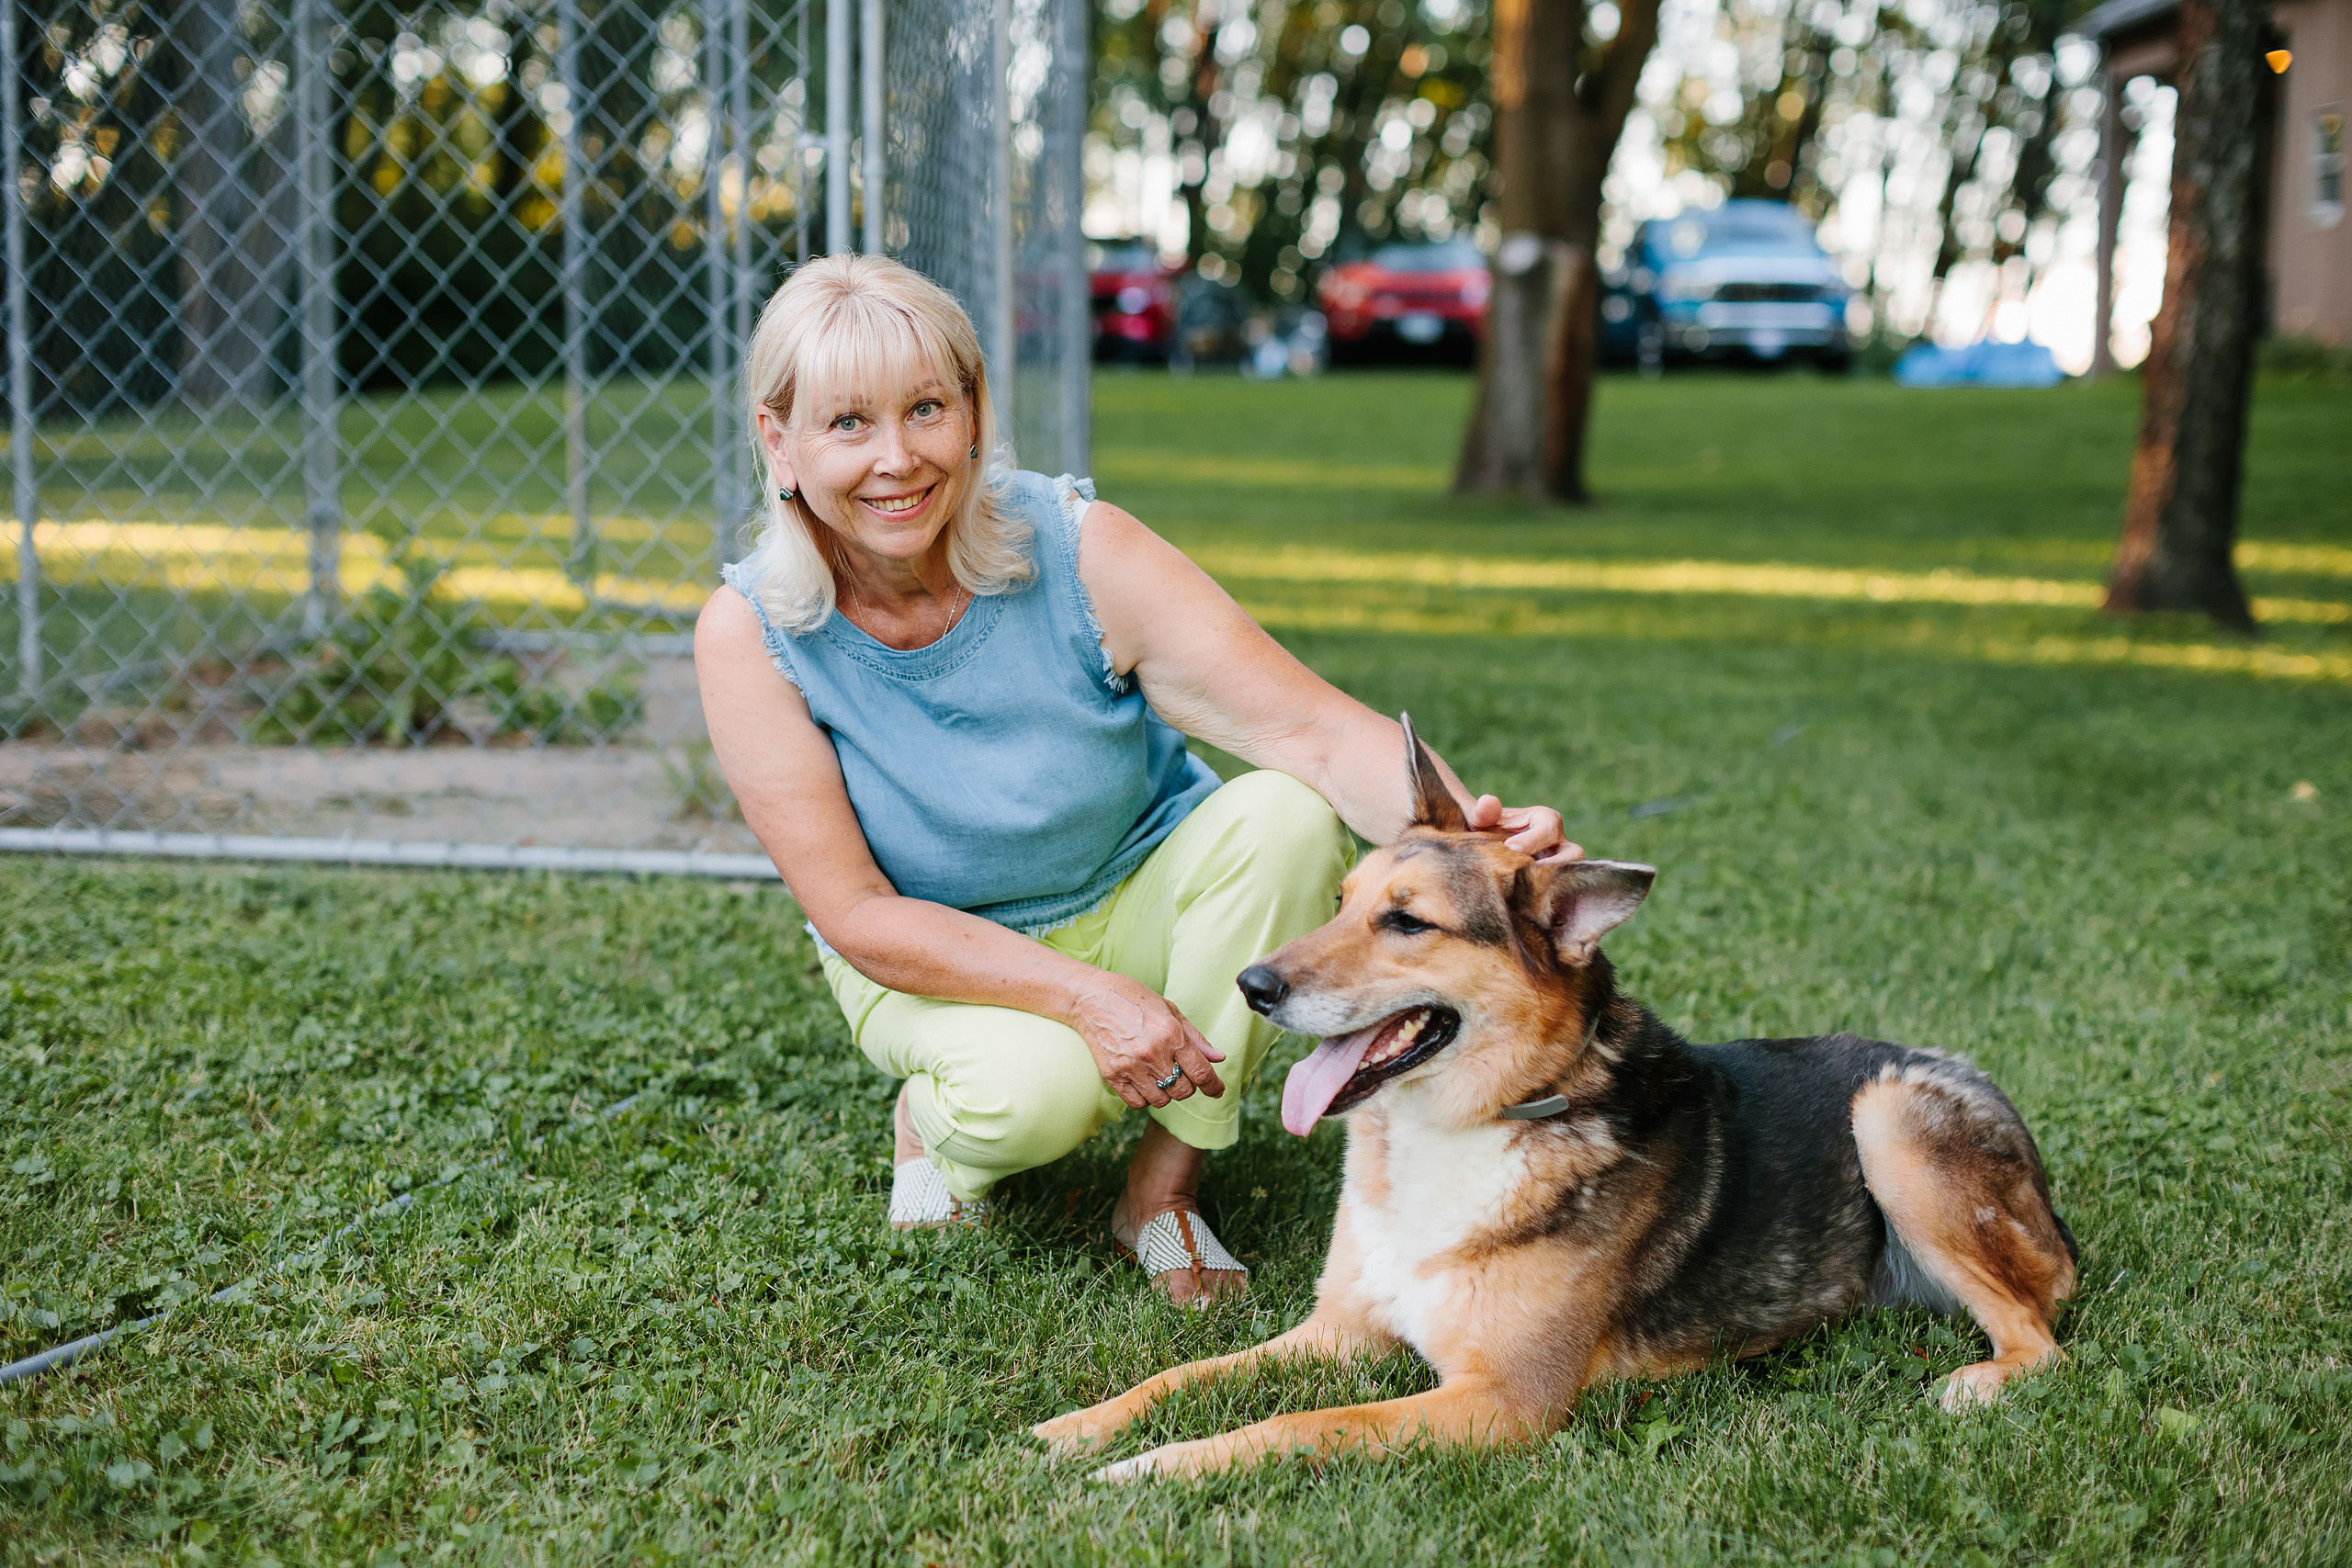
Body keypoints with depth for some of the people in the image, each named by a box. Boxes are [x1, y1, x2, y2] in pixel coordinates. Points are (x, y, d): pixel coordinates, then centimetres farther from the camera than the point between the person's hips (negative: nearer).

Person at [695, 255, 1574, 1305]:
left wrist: (1465, 832, -47)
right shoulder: (749, 635, -20)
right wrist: (1086, 998, -30)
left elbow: (1316, 729, -26)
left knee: (1288, 811, -29)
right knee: (1030, 1089, -35)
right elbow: (855, 913, -18)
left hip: (1141, 900, 2)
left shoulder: (1079, 550, -21)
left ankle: (1165, 1184, -11)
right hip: (937, 961, -2)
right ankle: (934, 1117, 5)